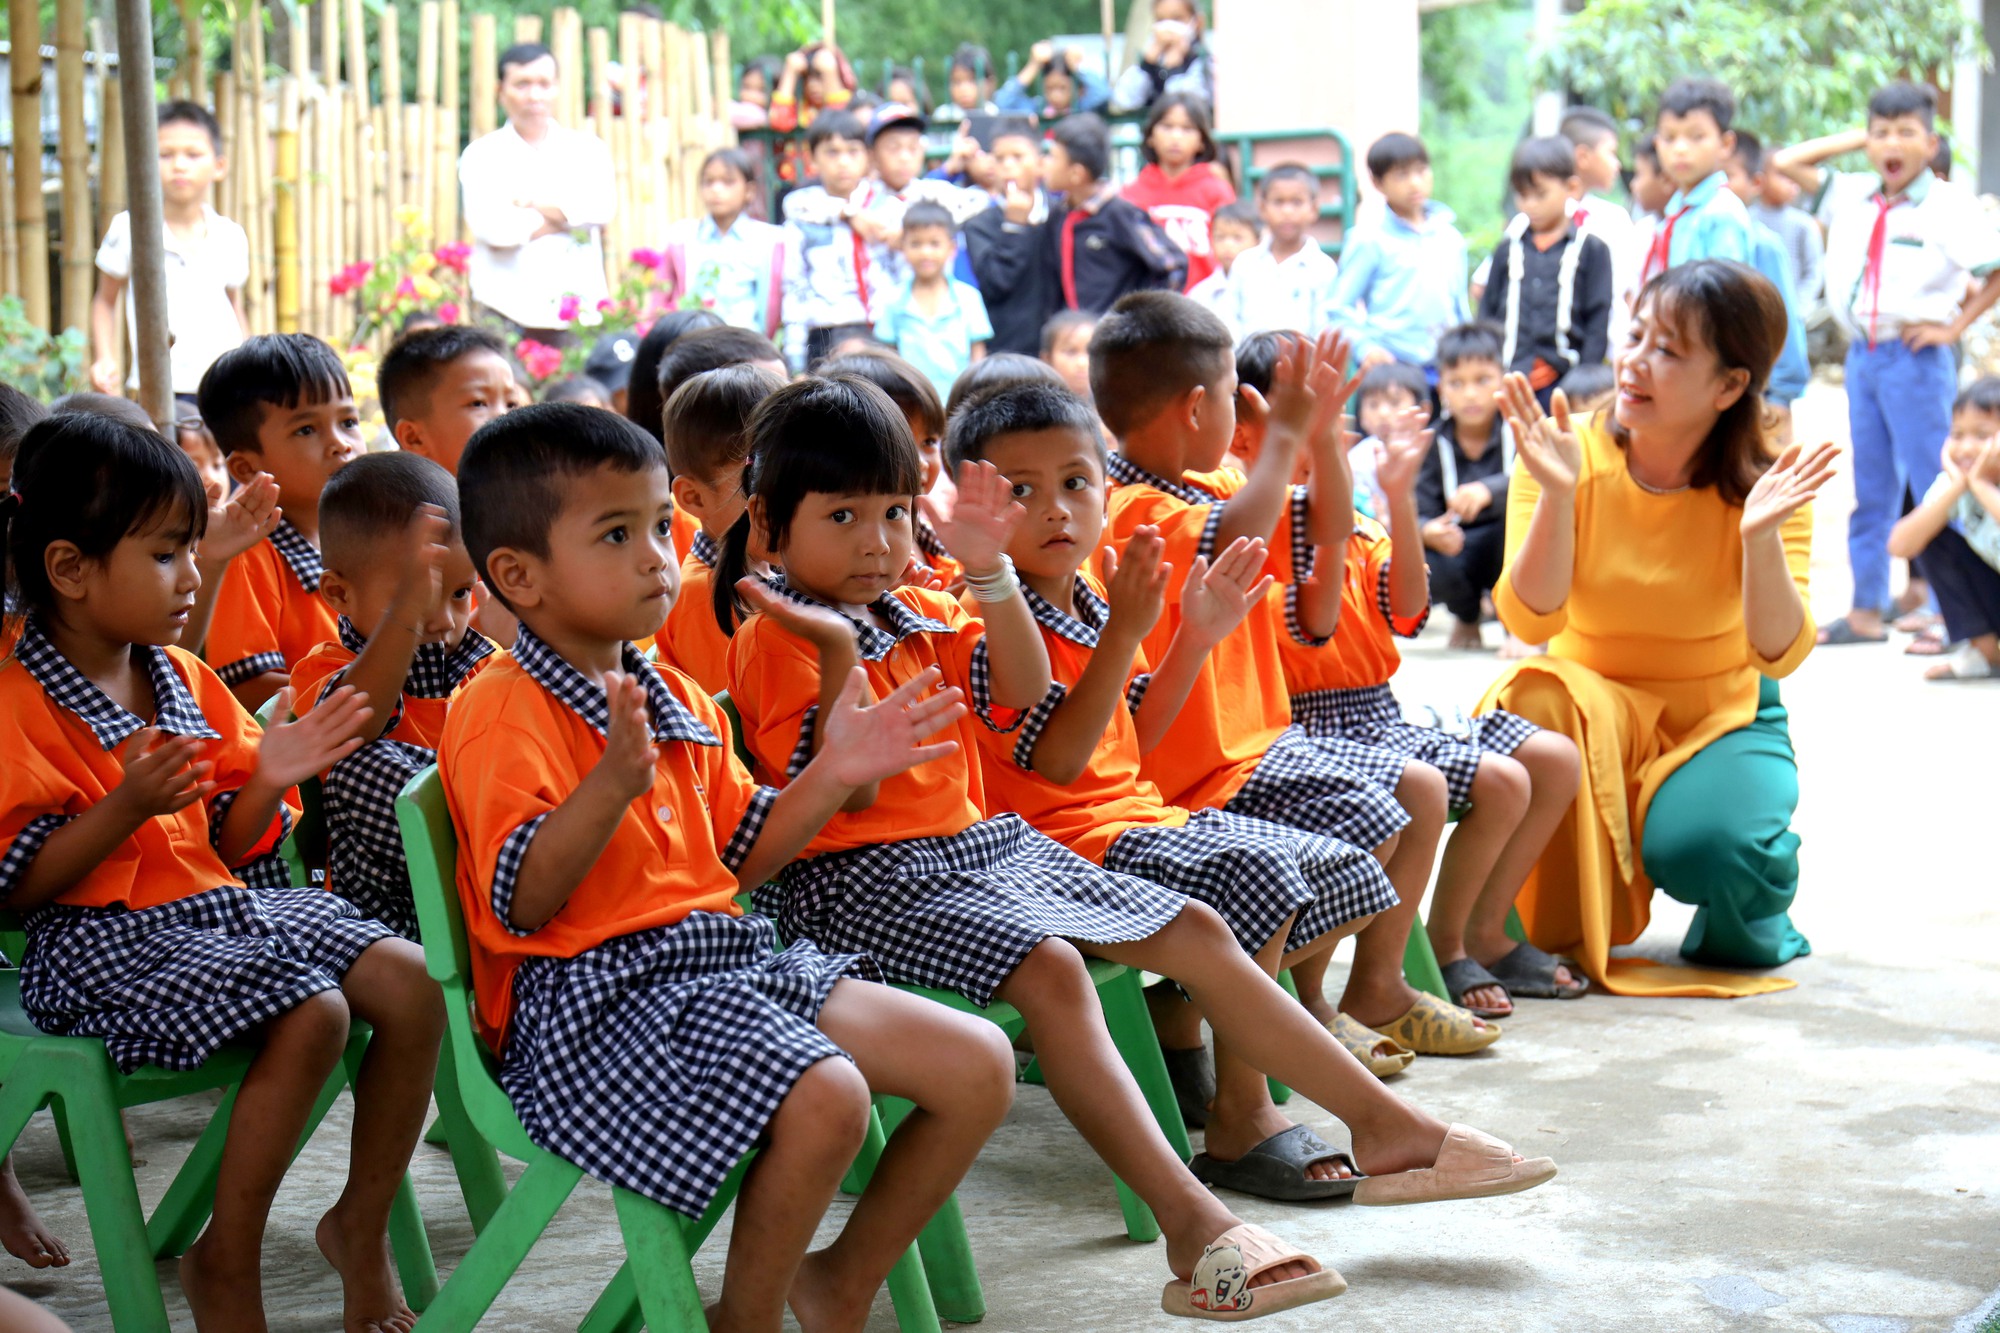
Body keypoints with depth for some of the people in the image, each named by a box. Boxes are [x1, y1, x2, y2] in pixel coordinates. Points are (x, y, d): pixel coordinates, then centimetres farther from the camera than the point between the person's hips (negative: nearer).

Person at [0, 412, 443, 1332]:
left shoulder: (183, 680, 13)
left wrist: (268, 782, -4)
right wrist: (126, 808, -26)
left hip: (223, 906, 8)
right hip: (103, 937, -8)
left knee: (411, 983, -8)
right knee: (311, 1013, -28)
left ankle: (361, 1224, 9)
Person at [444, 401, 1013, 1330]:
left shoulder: (677, 699, 17)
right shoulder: (499, 712, -10)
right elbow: (522, 900, -22)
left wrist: (834, 776, 10)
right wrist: (615, 784, -35)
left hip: (725, 957, 9)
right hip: (593, 997, -9)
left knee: (978, 1066, 0)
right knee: (825, 1098, -32)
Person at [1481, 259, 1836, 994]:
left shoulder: (1763, 482, -14)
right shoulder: (1573, 457, -13)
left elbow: (1780, 654, -22)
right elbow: (1531, 619, -22)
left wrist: (1761, 537, -37)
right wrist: (1557, 494, -35)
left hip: (1722, 714, -1)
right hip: (1597, 702, 1)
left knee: (1706, 846, -32)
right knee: (1539, 693, -34)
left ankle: (1754, 918, 9)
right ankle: (1545, 930, -12)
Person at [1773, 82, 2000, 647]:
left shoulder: (1948, 206, -10)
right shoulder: (1850, 196, 6)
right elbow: (1786, 163, 11)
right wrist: (1856, 139, 6)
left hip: (1916, 359, -6)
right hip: (1861, 355, 6)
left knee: (1934, 491, -3)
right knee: (1870, 489, 13)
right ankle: (1866, 611, 21)